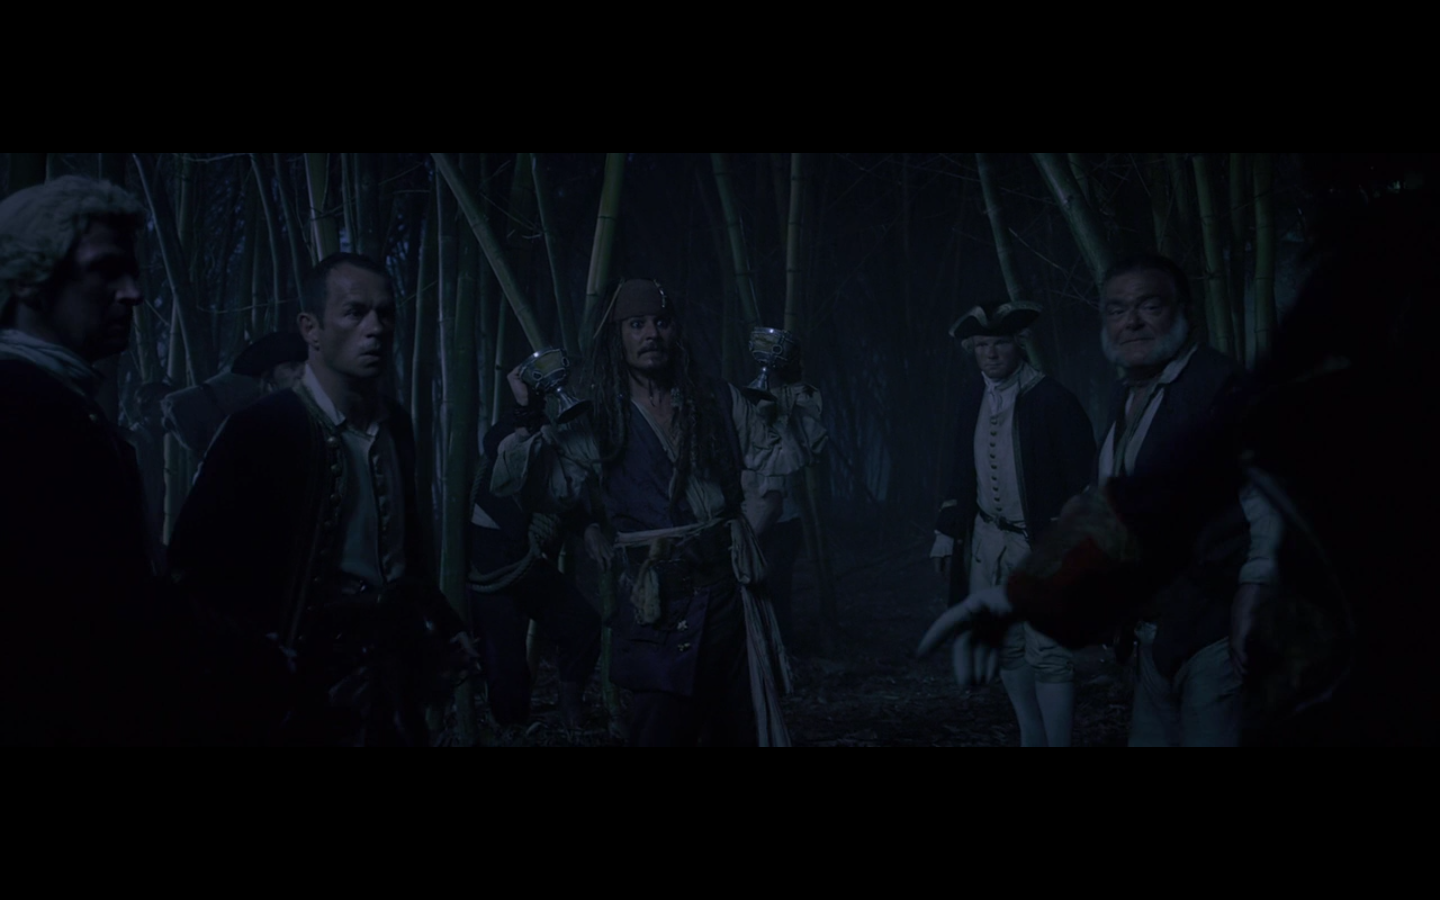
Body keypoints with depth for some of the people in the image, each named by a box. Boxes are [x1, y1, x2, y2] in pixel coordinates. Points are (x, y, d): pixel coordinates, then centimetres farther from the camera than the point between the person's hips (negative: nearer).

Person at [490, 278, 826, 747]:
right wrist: (530, 420, -14)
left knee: (743, 730, 10)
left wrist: (800, 394, 4)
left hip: (730, 591, 3)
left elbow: (779, 456, 14)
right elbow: (544, 488, -5)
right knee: (661, 730, -4)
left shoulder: (718, 401, 9)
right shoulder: (598, 425, 2)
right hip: (658, 608, -3)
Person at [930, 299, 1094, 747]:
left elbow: (1083, 478, -12)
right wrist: (947, 532, 10)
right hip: (989, 541, 6)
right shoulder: (973, 399, 5)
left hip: (1042, 544, -6)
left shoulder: (1052, 399, -13)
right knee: (1007, 648, 14)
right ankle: (1031, 738, 29)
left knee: (1047, 653, -6)